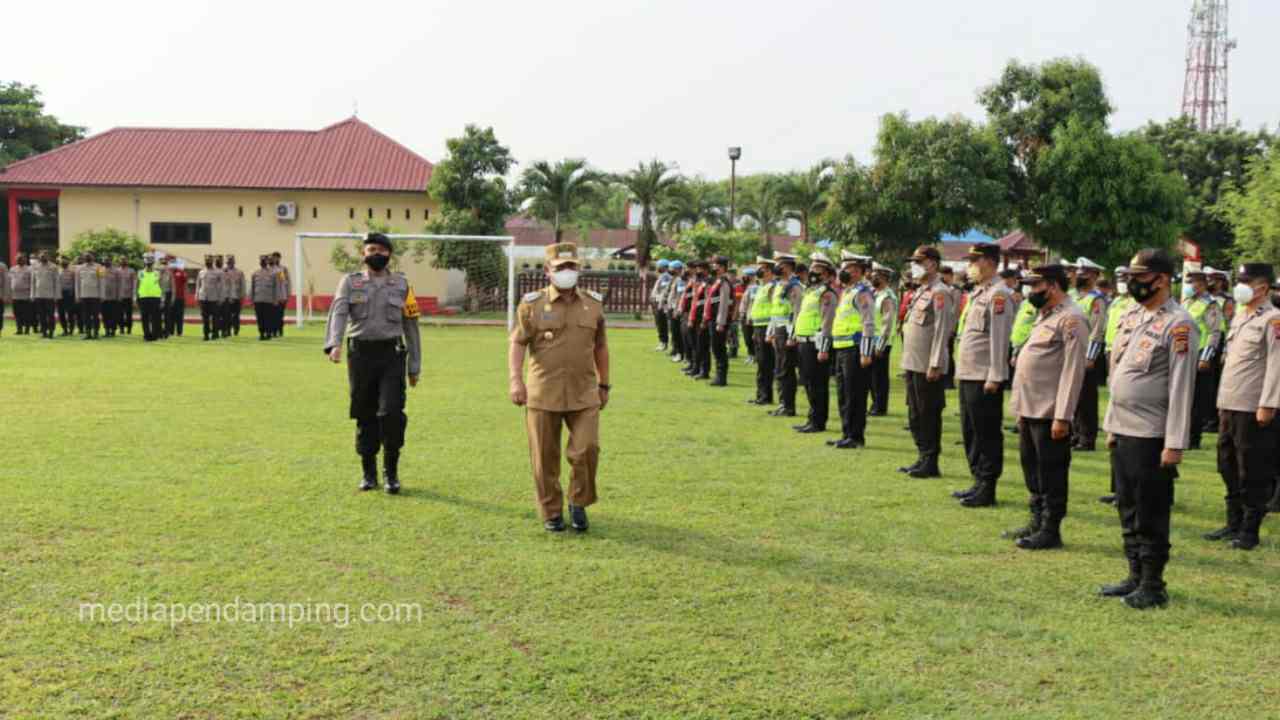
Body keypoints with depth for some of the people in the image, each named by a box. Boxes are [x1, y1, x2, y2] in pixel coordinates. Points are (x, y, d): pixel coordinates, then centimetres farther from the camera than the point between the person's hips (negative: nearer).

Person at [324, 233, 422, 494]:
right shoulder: (350, 282, 8)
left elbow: (410, 326, 11)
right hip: (360, 354, 1)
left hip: (391, 354, -1)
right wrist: (334, 344, -28)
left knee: (391, 412, -11)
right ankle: (369, 472, 20)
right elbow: (338, 313, -9)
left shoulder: (401, 285, 10)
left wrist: (414, 366, 8)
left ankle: (391, 471, 5)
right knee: (364, 416, 7)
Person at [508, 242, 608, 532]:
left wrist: (604, 384, 17)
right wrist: (516, 380, -17)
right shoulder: (532, 305, 0)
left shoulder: (593, 304, 8)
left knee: (587, 450, -8)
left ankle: (579, 503, 16)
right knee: (545, 457, 5)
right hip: (543, 395, -1)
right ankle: (552, 512, 22)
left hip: (584, 394, 1)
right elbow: (517, 343, -4)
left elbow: (600, 347, 16)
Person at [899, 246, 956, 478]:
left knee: (929, 415, -2)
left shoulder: (939, 293, -13)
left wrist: (935, 365, -22)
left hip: (928, 367, -9)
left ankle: (931, 464, 5)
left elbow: (942, 331, -18)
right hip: (913, 364, 9)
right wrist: (909, 362, 17)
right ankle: (922, 459, 23)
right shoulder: (920, 292, 16)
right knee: (915, 415, 14)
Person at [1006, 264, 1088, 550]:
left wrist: (1062, 417, -22)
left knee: (1051, 474, 0)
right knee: (1033, 471, 17)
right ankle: (1037, 522, 28)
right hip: (1029, 409, 10)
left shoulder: (1071, 319, -13)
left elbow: (1073, 371, -19)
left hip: (1050, 413, -9)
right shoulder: (1044, 315, 17)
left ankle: (1050, 531, 9)